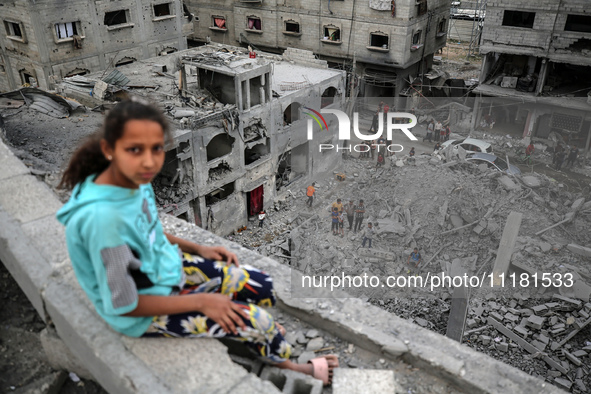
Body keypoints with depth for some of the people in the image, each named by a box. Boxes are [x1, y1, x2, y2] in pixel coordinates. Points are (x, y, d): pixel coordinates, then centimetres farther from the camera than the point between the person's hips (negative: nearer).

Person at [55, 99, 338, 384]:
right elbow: (125, 305, -25)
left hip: (165, 267, 7)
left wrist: (197, 249, 1)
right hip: (141, 314, -7)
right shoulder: (101, 217, -37)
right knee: (256, 321, -6)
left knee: (263, 288, 4)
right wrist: (201, 301, -18)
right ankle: (284, 364, 27)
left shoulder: (134, 178, -14)